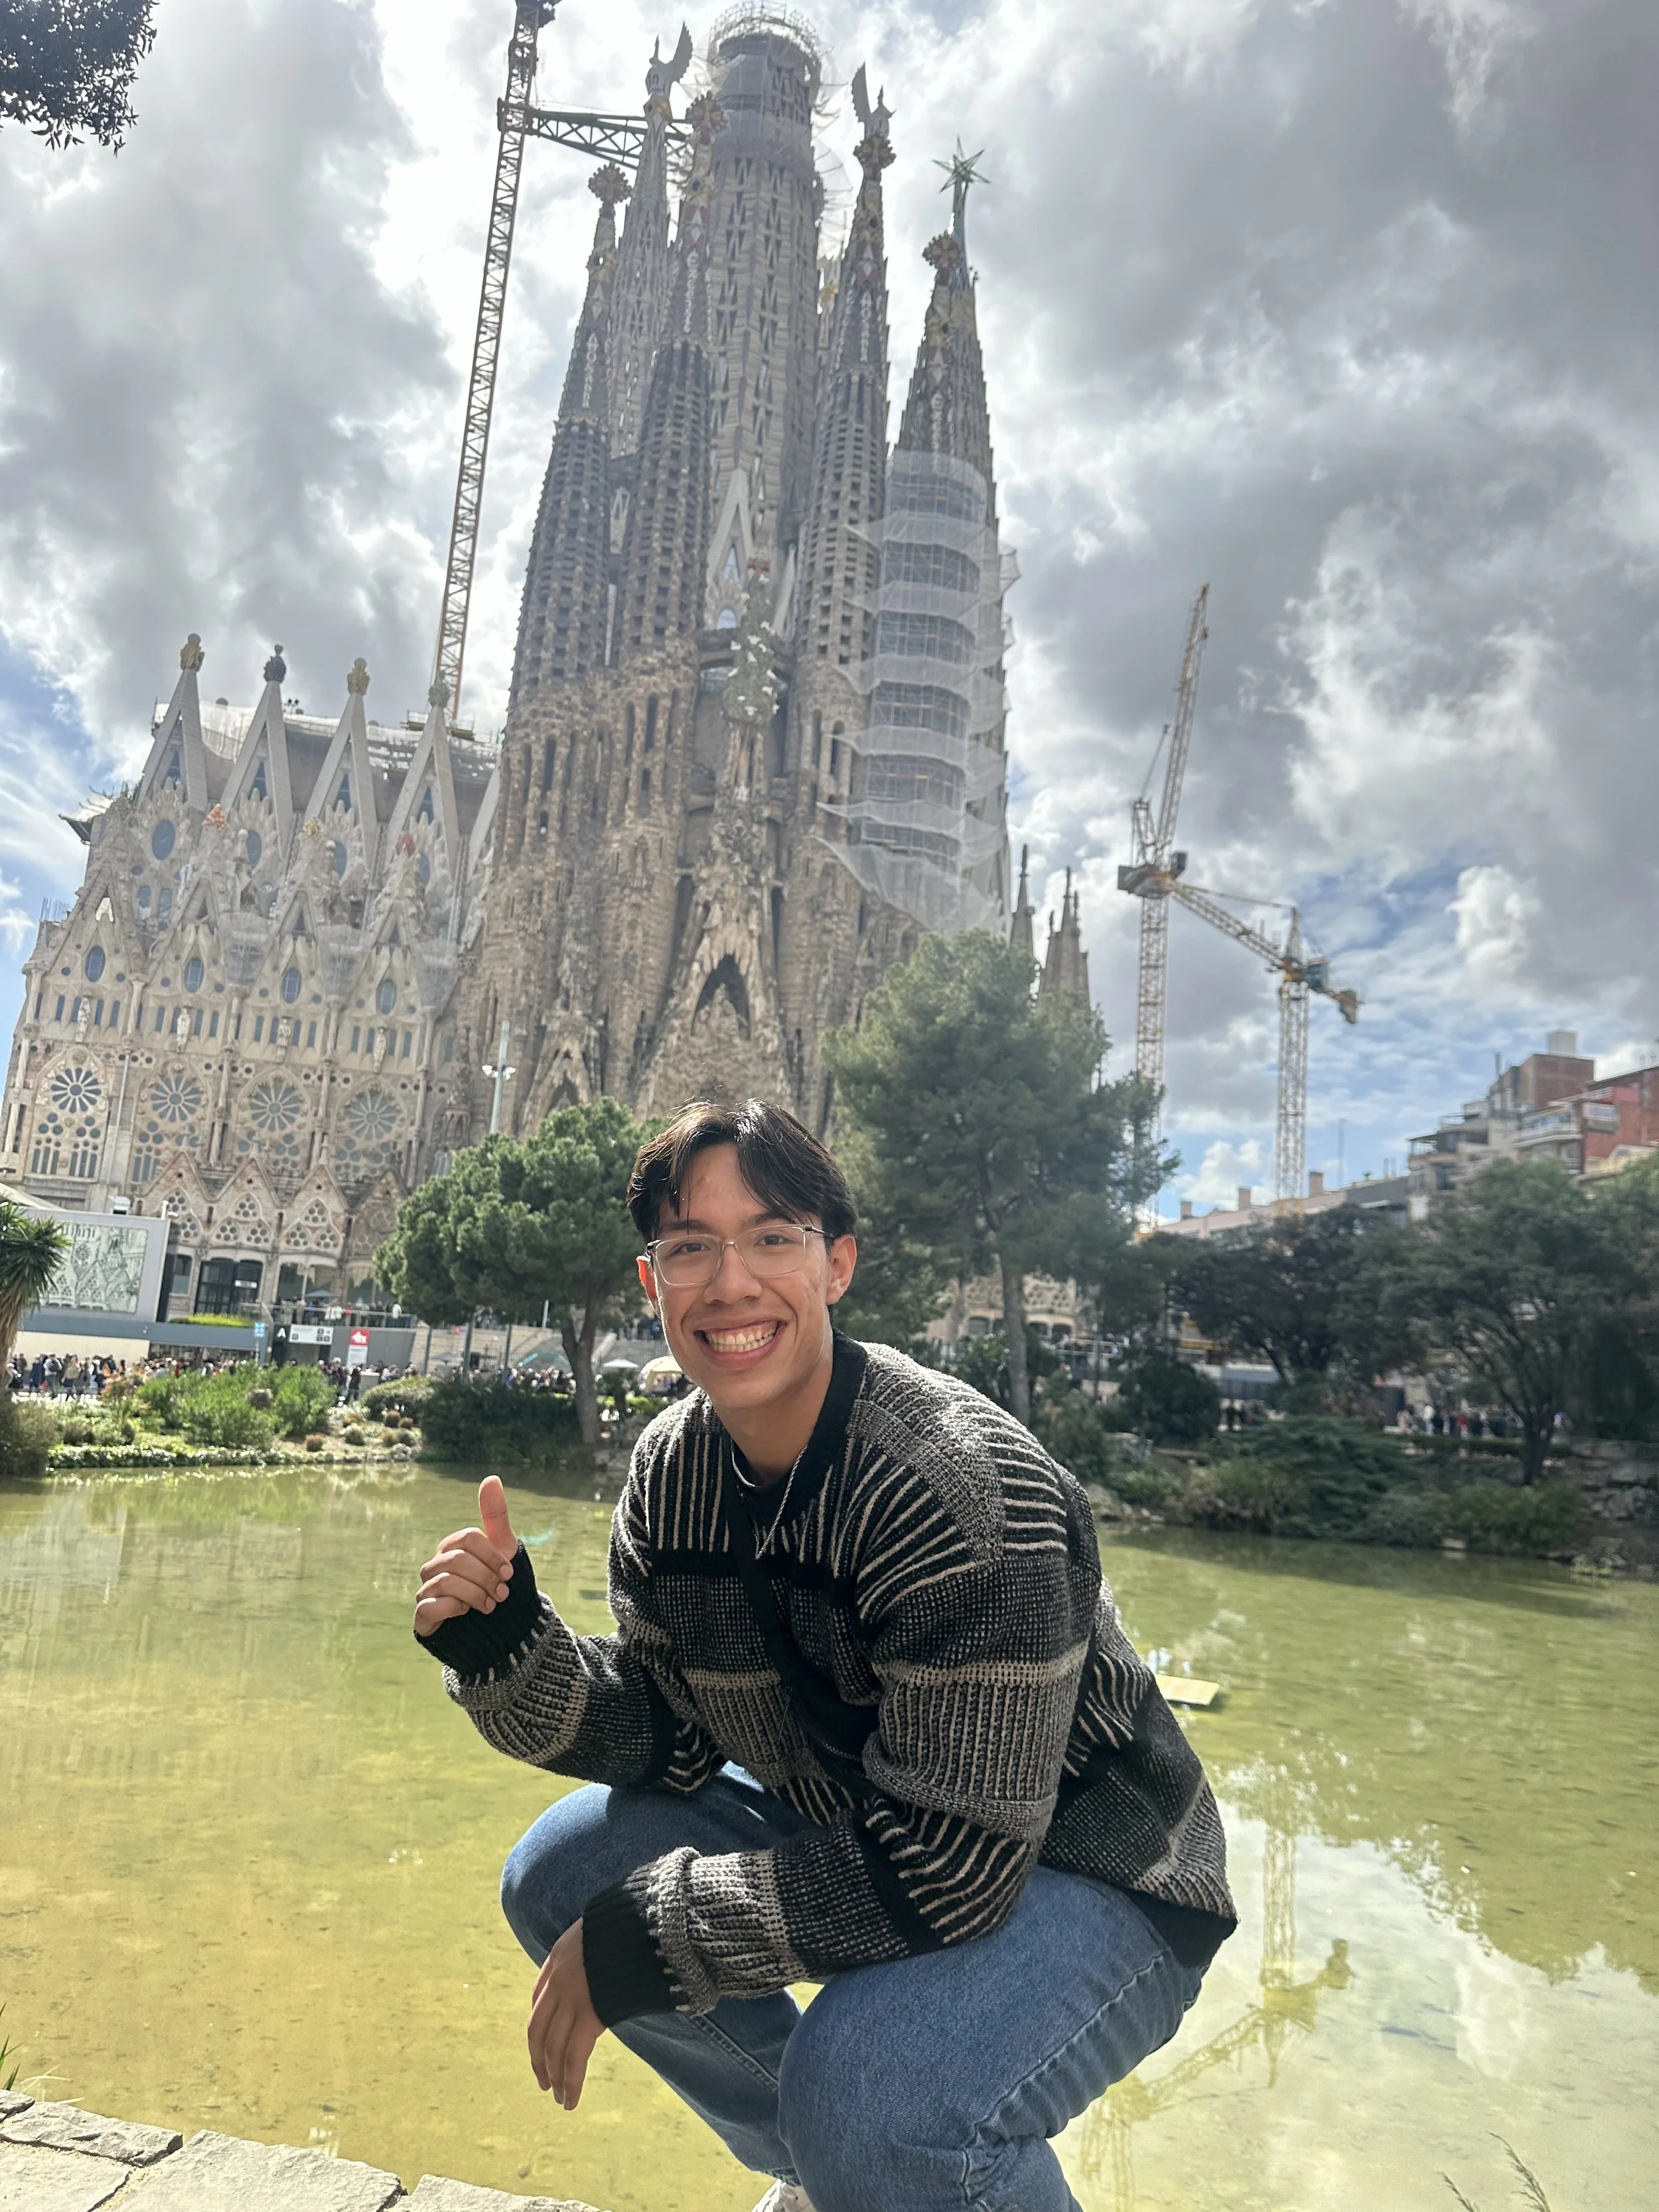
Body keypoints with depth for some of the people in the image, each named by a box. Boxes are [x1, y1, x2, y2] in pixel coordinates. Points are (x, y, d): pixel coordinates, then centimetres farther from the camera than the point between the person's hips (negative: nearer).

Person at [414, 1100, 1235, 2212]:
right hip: (852, 1826, 7)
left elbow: (942, 1866, -30)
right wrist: (504, 1643, -20)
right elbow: (669, 1737, -2)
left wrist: (639, 1943, -24)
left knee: (867, 2097, -33)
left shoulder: (965, 1491, -31)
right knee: (560, 1874, 1)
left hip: (1087, 1880, -7)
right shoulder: (670, 1472, -8)